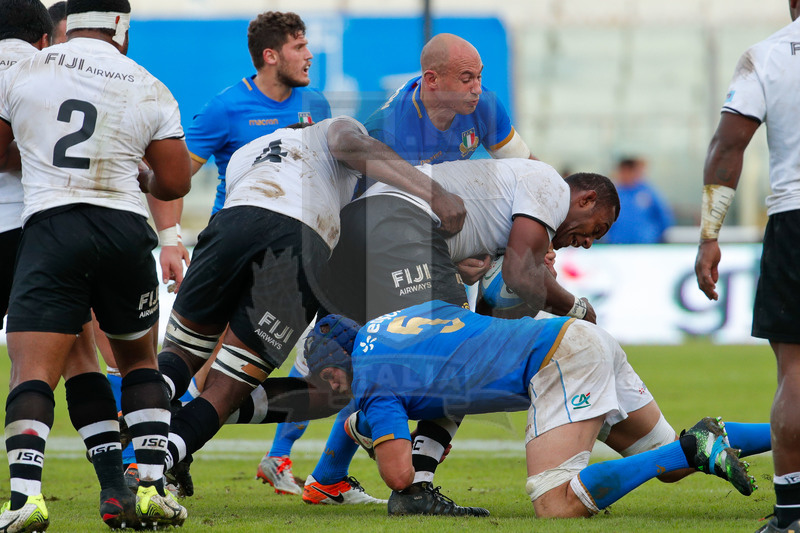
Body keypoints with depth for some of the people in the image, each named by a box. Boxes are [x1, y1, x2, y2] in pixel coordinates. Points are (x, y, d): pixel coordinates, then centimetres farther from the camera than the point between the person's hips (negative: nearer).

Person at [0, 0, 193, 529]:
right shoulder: (150, 92, 7)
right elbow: (175, 183, 9)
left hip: (51, 228, -2)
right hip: (124, 228, 2)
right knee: (139, 361, 22)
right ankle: (151, 488, 10)